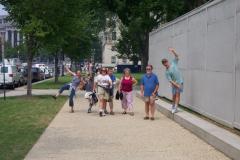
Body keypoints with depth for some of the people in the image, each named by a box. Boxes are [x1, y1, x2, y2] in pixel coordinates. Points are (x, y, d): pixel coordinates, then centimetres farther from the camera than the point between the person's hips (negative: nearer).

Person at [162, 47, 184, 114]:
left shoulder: (173, 63, 1)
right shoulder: (167, 72, -6)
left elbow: (177, 56, 2)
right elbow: (170, 80, -11)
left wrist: (173, 51, -15)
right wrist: (177, 85, -18)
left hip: (180, 82, 0)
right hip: (174, 84, 0)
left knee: (177, 94, -7)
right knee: (174, 95, 7)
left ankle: (175, 108, -12)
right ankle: (173, 106, 28)